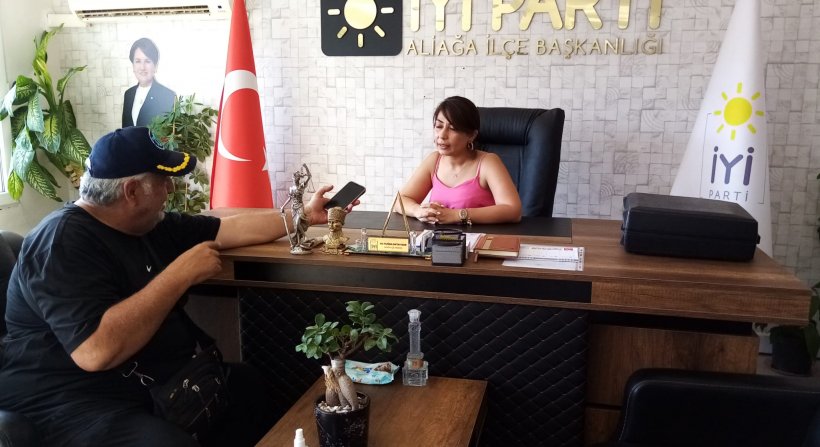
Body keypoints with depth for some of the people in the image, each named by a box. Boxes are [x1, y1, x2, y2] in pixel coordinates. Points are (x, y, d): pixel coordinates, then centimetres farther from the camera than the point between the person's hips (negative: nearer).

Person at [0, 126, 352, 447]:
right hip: (72, 404, -9)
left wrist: (305, 215, 15)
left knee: (249, 386, 9)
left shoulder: (150, 225, 7)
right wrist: (180, 274, -28)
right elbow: (96, 351, -34)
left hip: (149, 380, 10)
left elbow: (229, 230, 16)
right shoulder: (65, 241, -22)